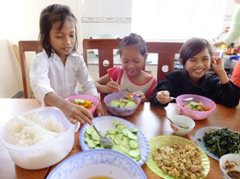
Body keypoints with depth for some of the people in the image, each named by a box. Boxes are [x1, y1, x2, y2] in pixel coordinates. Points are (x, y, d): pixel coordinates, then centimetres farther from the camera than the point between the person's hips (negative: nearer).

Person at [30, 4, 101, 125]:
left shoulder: (77, 59, 0)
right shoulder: (40, 60, -15)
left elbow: (88, 85, -2)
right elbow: (40, 86, -33)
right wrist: (64, 105, -51)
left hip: (74, 107, 4)